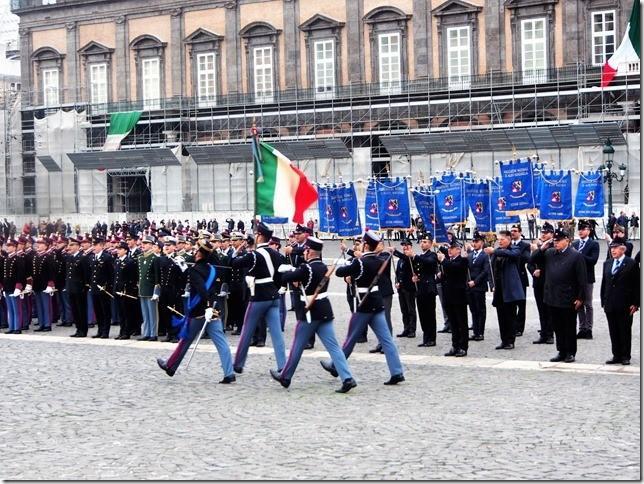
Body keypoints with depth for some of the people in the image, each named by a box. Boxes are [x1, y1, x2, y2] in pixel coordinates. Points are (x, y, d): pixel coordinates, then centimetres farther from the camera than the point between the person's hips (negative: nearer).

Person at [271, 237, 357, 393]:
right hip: (325, 311, 6)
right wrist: (293, 270, 12)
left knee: (297, 347, 9)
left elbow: (285, 278, -12)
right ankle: (347, 379, -8)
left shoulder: (306, 268, -16)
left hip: (310, 313, -6)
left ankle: (285, 377, 25)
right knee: (333, 346, 2)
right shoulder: (323, 267, 8)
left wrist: (287, 270, 8)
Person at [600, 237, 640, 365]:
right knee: (613, 332, 8)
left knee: (625, 332, 2)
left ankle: (625, 356, 10)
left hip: (625, 306, -5)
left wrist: (635, 303, -10)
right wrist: (603, 301, 9)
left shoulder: (631, 264, -4)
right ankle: (616, 356, 15)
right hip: (610, 305, 5)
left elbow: (636, 285, -5)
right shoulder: (607, 264, 13)